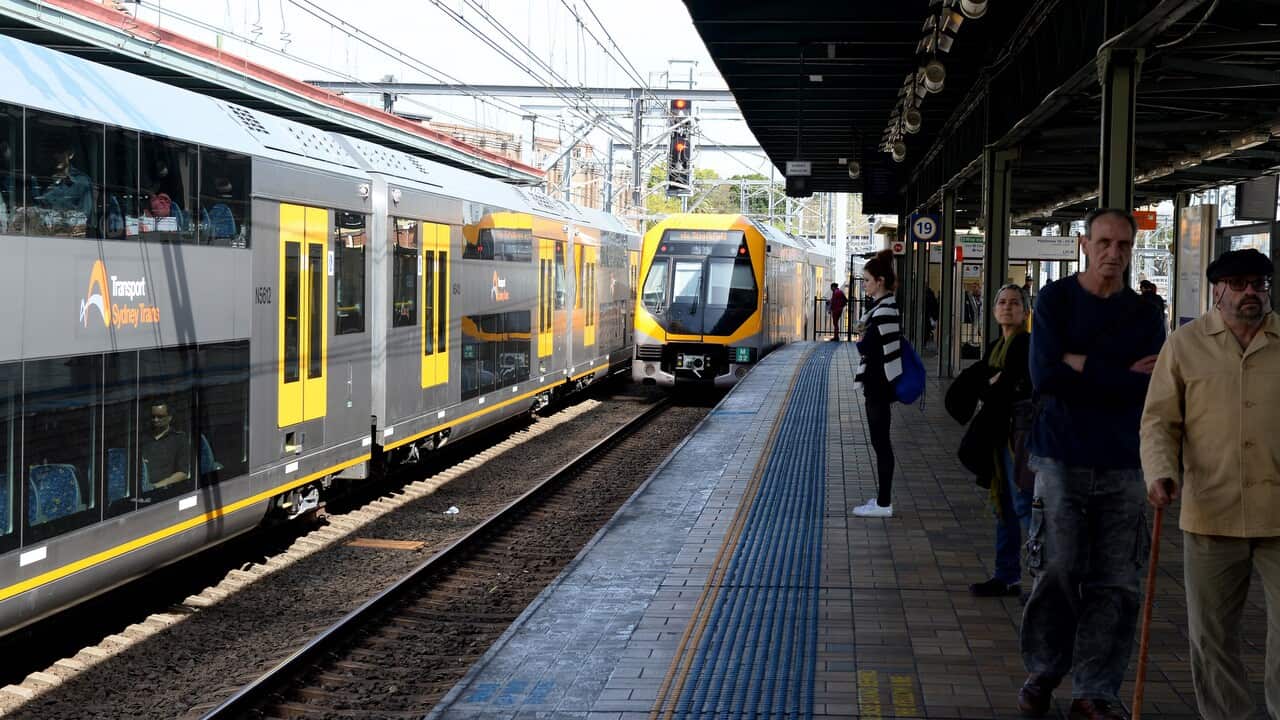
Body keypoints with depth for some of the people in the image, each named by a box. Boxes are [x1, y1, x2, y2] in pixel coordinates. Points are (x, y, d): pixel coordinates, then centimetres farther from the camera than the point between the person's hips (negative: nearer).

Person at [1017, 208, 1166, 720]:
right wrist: (1121, 376, -8)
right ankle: (1043, 673, 18)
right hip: (1061, 460, -2)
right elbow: (1045, 376, -12)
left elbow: (1149, 390, -5)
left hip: (1122, 465, 2)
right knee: (1057, 573, 0)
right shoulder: (1055, 300, 2)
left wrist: (1084, 367, -10)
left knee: (1116, 584, 0)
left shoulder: (1145, 316, 8)